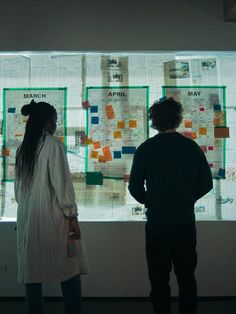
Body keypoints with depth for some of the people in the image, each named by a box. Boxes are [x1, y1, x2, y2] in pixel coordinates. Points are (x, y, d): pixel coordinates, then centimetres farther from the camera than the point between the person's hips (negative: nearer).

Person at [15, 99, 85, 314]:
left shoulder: (23, 148, 10)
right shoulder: (53, 144, -8)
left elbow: (18, 186, 13)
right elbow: (61, 183, -12)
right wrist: (72, 216, -8)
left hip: (26, 218, 7)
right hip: (51, 217, -6)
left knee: (31, 274, 9)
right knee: (69, 272, 2)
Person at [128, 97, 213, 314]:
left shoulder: (145, 149, -8)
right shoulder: (192, 147, -2)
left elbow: (135, 188, -7)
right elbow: (207, 184, 2)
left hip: (157, 221, -2)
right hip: (186, 220, 2)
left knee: (159, 277, 10)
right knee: (186, 275, 15)